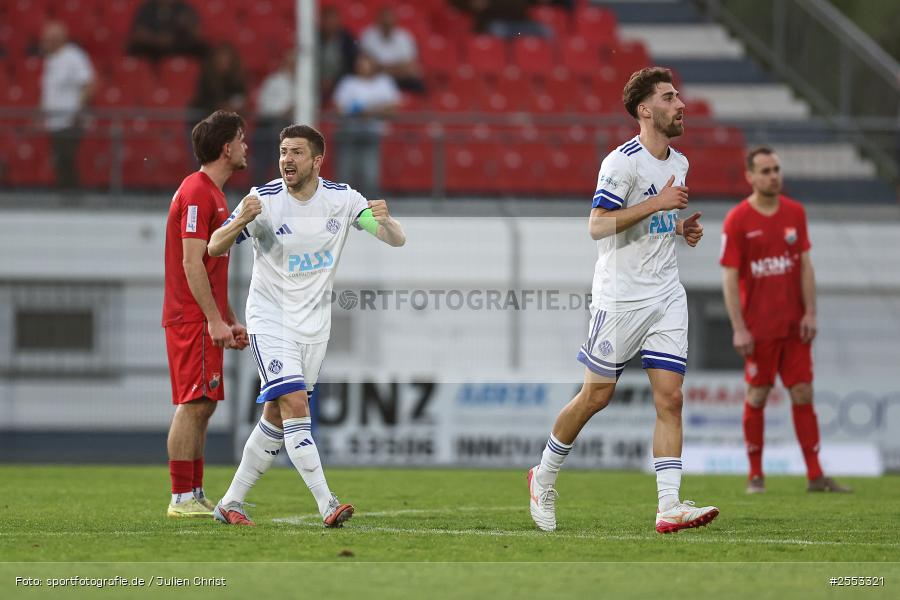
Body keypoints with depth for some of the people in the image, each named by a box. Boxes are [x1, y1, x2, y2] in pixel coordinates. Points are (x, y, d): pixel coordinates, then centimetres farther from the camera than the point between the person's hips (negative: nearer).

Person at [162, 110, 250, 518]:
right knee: (193, 405, -10)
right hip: (193, 320, -10)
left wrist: (230, 320, 23)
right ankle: (182, 499, -10)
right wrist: (215, 320, -21)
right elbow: (192, 263, -19)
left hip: (206, 321, 10)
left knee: (201, 407, 11)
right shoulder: (197, 193, -13)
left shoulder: (211, 193, 19)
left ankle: (195, 496, 14)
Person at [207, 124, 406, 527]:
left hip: (314, 325, 4)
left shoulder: (341, 199, -5)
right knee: (295, 406, -19)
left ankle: (231, 502, 21)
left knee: (276, 417, 9)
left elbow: (397, 240, -7)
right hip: (270, 320, -4)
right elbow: (215, 248, -14)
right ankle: (327, 505, -21)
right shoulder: (264, 199, -13)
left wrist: (384, 221, -31)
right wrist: (240, 222, -36)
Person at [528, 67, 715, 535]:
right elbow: (597, 225, -22)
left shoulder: (679, 163, 12)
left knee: (670, 398, -5)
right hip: (620, 298, -6)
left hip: (666, 297, 6)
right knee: (596, 395, 0)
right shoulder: (623, 161, -14)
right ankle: (544, 477, 22)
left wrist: (682, 227, 7)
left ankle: (669, 506, -8)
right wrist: (657, 203, -25)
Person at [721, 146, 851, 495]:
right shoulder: (737, 220, -7)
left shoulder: (795, 213, 6)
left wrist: (810, 313, 0)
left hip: (794, 324, 4)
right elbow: (729, 277, -8)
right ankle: (755, 475, 11)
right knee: (757, 396, 2)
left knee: (803, 394, 1)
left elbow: (805, 266, 8)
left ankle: (815, 476, 2)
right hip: (759, 328, -4)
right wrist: (738, 329, -13)